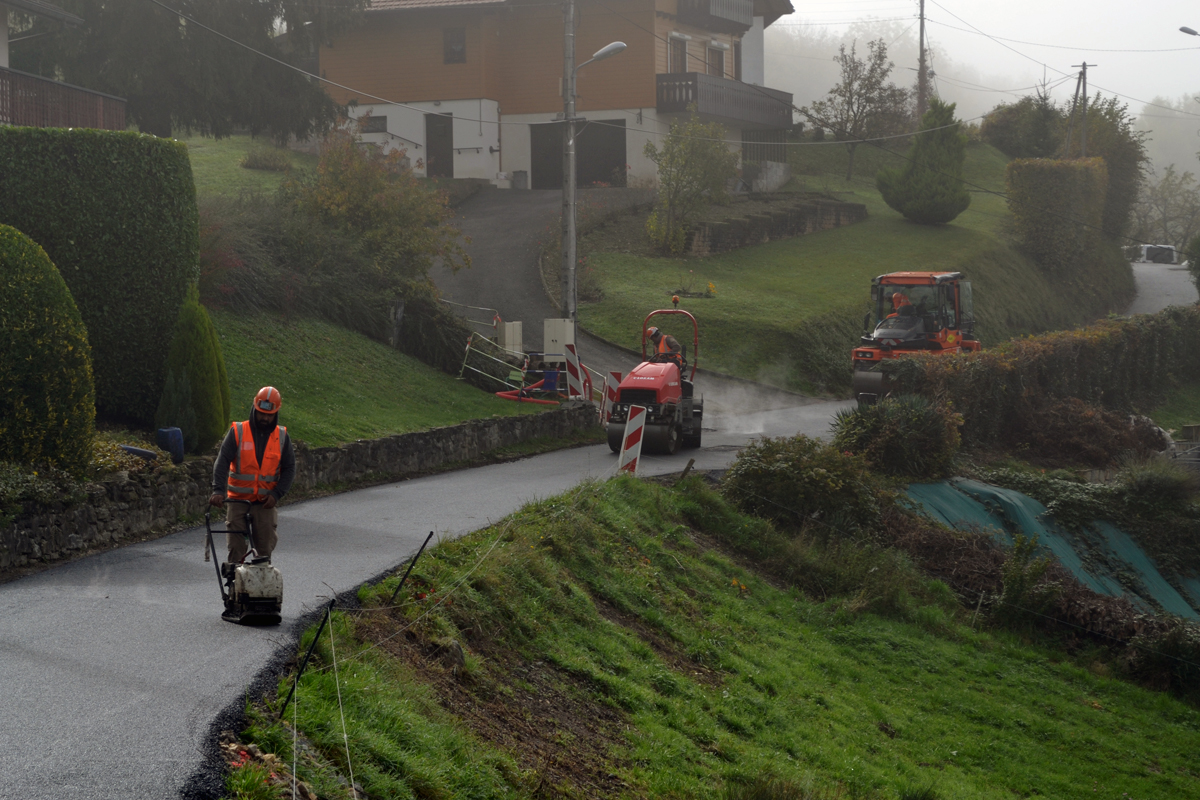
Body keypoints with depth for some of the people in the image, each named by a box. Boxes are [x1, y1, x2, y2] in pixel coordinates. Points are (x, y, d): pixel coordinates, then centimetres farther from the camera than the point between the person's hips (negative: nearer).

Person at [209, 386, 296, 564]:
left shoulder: (282, 437, 5)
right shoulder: (238, 432, -2)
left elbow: (289, 469, 7)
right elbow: (222, 461, -10)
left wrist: (276, 494, -8)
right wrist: (218, 490, -24)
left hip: (265, 502, 1)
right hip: (238, 500, -1)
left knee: (265, 548, 1)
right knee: (236, 547, -2)